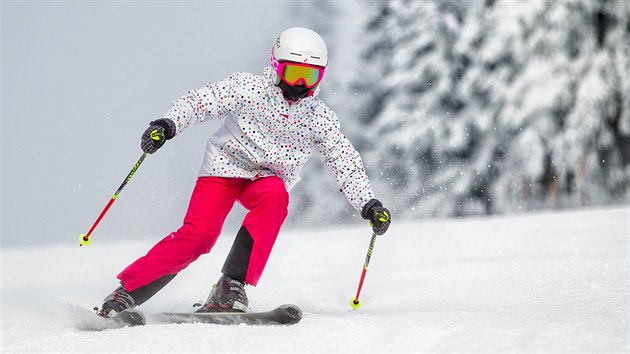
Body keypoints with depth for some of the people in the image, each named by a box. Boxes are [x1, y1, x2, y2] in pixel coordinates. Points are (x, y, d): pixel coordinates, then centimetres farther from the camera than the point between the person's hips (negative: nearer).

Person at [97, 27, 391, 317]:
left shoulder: (320, 118, -4)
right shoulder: (248, 87, -11)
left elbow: (346, 162, -1)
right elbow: (199, 101, -12)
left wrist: (368, 204, -11)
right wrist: (168, 124, -29)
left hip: (268, 179, 2)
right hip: (225, 166, -2)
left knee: (275, 197, -35)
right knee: (199, 234, -23)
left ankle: (231, 287, -33)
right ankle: (125, 293, -13)